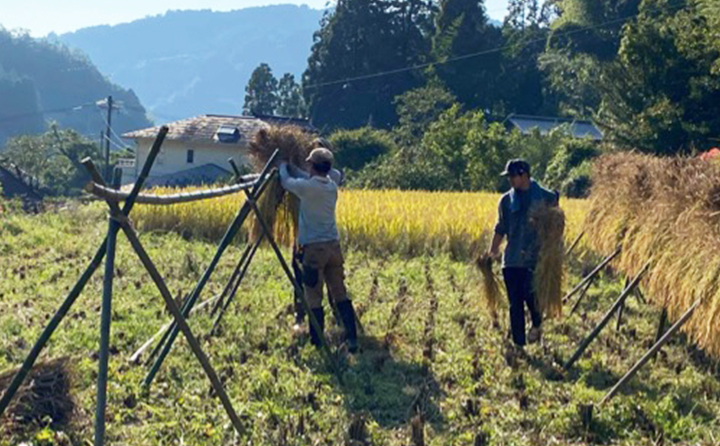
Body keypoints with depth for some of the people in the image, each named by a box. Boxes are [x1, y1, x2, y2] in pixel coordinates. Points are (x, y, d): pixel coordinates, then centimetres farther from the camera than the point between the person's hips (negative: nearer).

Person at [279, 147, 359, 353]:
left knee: (313, 297, 1)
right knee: (340, 294, 10)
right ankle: (352, 338, 8)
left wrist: (283, 166, 27)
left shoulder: (307, 187, -12)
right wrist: (292, 167, 34)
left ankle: (317, 341, 4)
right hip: (333, 245, 6)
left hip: (314, 247, -6)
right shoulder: (332, 187, 6)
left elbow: (285, 181, 6)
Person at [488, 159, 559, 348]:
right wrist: (492, 251, 6)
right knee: (515, 304, 3)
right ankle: (518, 344, 13)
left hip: (536, 259, -3)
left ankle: (537, 325, 19)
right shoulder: (506, 200, 9)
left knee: (531, 294, -13)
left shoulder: (545, 197, 0)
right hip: (512, 260, 3)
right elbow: (501, 229, 15)